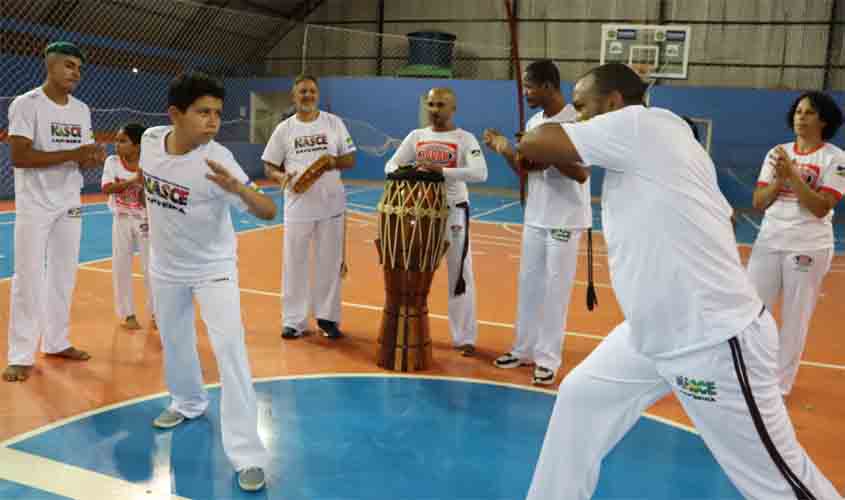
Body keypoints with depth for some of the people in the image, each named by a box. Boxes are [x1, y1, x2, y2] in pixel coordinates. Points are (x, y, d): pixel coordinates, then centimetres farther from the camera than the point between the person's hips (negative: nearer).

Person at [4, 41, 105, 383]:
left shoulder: (82, 110, 7)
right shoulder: (26, 104, -12)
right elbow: (19, 157, -21)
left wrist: (95, 159, -12)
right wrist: (73, 154, -26)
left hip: (70, 205, 6)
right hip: (35, 206, -6)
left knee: (64, 276, 12)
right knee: (29, 279, -3)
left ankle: (56, 342, 25)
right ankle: (21, 356, 6)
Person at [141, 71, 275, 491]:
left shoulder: (217, 159, -27)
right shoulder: (150, 140, -13)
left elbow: (268, 212, -34)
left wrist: (237, 189, -53)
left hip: (213, 267, -5)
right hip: (166, 265, 5)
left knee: (229, 347, -14)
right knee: (173, 339, 21)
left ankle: (247, 454, -8)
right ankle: (188, 402, 50)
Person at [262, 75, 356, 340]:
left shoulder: (334, 123, 2)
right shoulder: (284, 129, 0)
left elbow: (351, 159, 5)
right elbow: (269, 167, 3)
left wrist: (334, 161, -17)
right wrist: (283, 177, -18)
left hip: (331, 205, 0)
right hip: (298, 206, 0)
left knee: (329, 263, 8)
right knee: (294, 263, 5)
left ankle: (327, 317, 21)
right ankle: (294, 320, 17)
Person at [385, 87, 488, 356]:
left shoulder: (465, 139, -6)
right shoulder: (416, 136, 6)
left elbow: (480, 173, -21)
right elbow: (391, 165, 4)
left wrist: (441, 170, -29)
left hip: (453, 212, -4)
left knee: (460, 276, 1)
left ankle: (465, 338, 11)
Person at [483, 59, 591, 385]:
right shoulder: (533, 123, 8)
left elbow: (581, 175, -19)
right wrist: (505, 150, -3)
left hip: (566, 220, -7)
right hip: (535, 218, 7)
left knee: (555, 290, -1)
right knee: (528, 285, 13)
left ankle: (548, 358, 9)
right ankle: (524, 349, 25)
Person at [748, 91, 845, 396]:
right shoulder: (776, 153, 6)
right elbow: (758, 203, 2)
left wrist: (792, 174, -20)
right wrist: (779, 178, -13)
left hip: (808, 248, -3)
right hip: (769, 242, 3)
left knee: (794, 319, 4)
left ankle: (780, 384, 17)